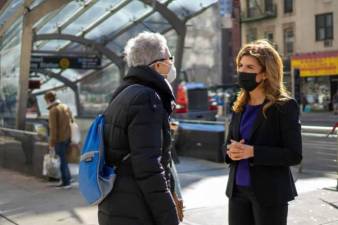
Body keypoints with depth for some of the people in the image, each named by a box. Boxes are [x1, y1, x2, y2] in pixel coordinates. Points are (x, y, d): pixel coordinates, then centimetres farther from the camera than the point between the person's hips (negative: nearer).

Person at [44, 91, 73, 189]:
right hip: (68, 137, 7)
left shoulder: (53, 110, -13)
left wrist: (51, 143, -12)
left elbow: (53, 128, -16)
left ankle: (66, 182, 4)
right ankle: (66, 180, 21)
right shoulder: (65, 107, 10)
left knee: (62, 160, 0)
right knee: (63, 159, 17)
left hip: (59, 139, -7)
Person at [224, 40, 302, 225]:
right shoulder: (239, 106, 8)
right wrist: (231, 152, -9)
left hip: (270, 193, -5)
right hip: (238, 190, 6)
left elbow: (294, 155, -14)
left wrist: (252, 152, -22)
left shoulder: (285, 106, -10)